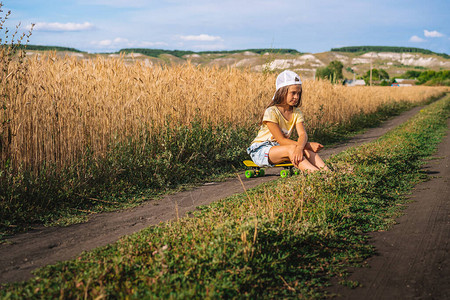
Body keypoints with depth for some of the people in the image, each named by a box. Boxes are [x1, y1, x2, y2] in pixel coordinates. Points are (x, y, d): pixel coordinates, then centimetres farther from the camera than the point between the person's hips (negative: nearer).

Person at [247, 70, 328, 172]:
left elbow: (303, 134, -15)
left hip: (280, 148, 6)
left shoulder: (296, 113, 2)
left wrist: (300, 147, -40)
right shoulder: (271, 112, -19)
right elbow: (281, 140, -21)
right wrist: (307, 145, -25)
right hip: (260, 150, -6)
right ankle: (314, 172, -46)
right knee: (292, 148, -33)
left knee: (306, 150, -21)